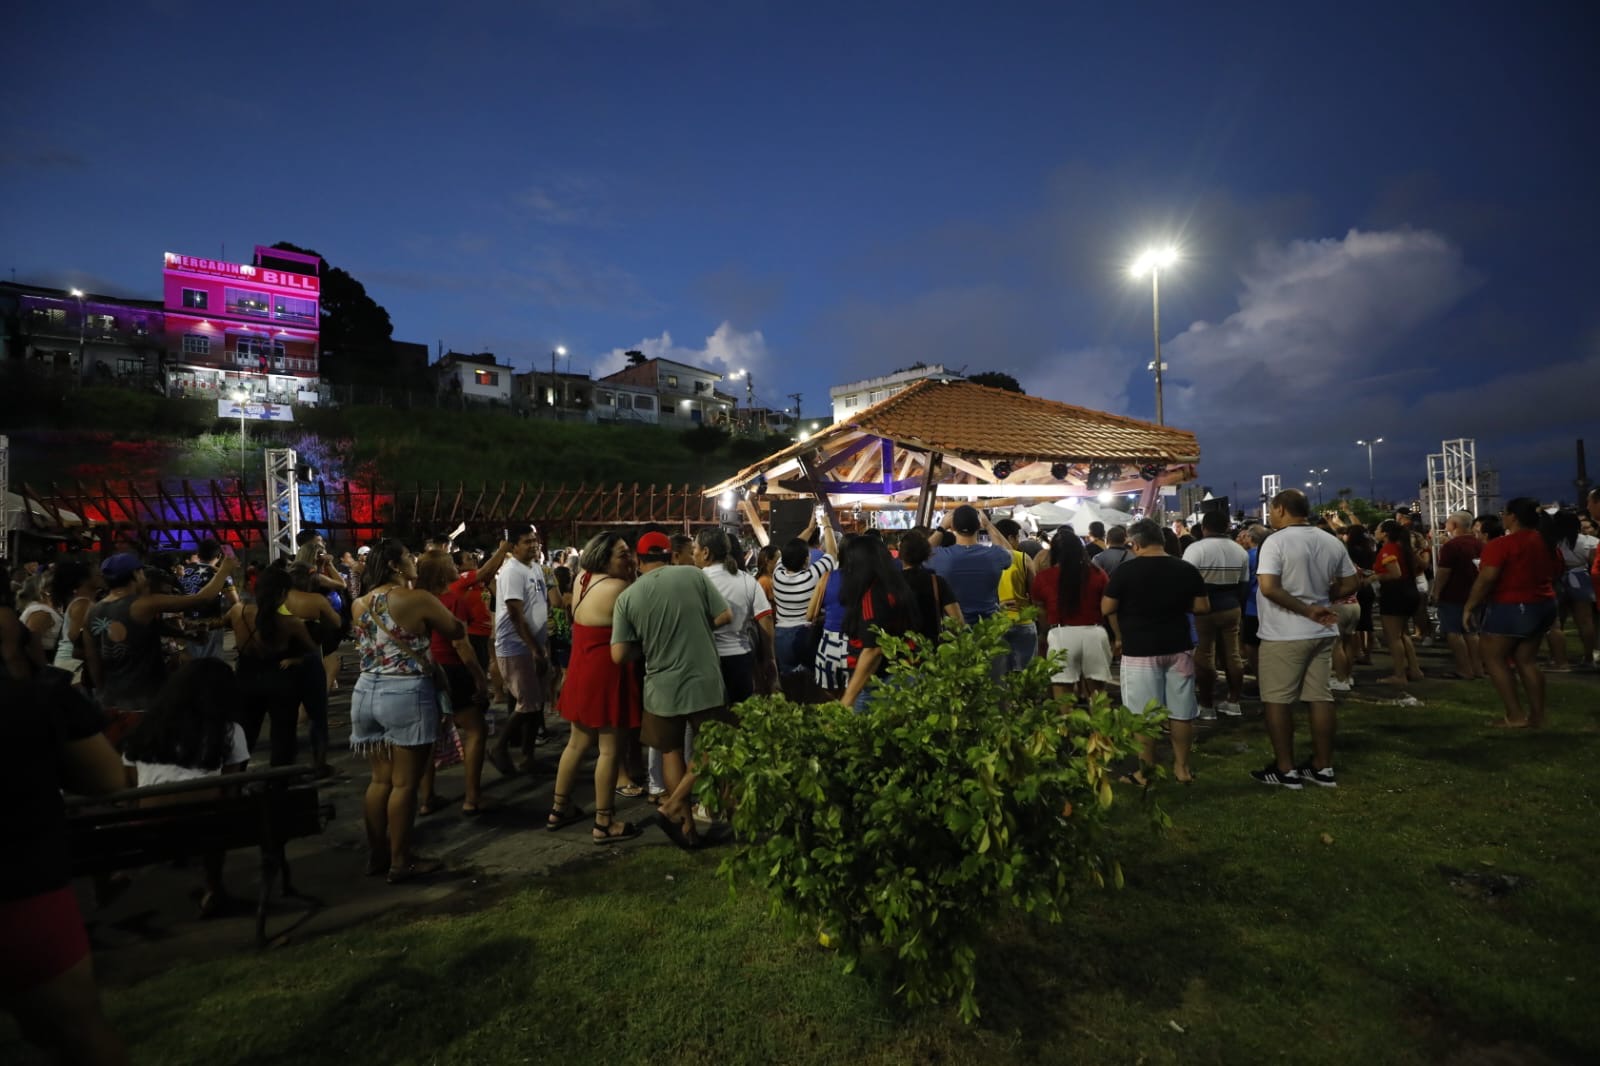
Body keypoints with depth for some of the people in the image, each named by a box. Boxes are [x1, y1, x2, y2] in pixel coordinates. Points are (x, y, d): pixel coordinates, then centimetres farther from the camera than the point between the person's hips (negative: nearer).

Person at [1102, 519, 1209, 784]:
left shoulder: (1126, 570, -10)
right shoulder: (1186, 569, 0)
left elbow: (1107, 609, -8)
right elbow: (1202, 607, 4)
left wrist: (1119, 636, 8)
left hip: (1140, 650, -4)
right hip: (1179, 647, 4)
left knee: (1143, 715, 3)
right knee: (1182, 712, 13)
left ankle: (1145, 771, 11)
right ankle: (1182, 767, 23)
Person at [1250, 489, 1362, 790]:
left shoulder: (1276, 541, -14)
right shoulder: (1332, 542, 7)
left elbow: (1268, 587, -23)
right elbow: (1351, 583, 13)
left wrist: (1307, 610, -17)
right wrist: (1321, 600, 15)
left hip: (1284, 635, -7)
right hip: (1321, 632, 7)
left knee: (1277, 701, 3)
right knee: (1321, 698, 11)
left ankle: (1285, 770, 8)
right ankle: (1323, 767, 18)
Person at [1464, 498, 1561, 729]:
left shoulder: (1501, 544, -18)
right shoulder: (1547, 542, 8)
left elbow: (1486, 579, -22)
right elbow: (1555, 574, 20)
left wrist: (1469, 607, -15)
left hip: (1510, 608, -8)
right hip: (1543, 606, 8)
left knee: (1494, 659, 3)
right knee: (1526, 660, 14)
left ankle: (1515, 716, 1)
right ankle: (1537, 715, 14)